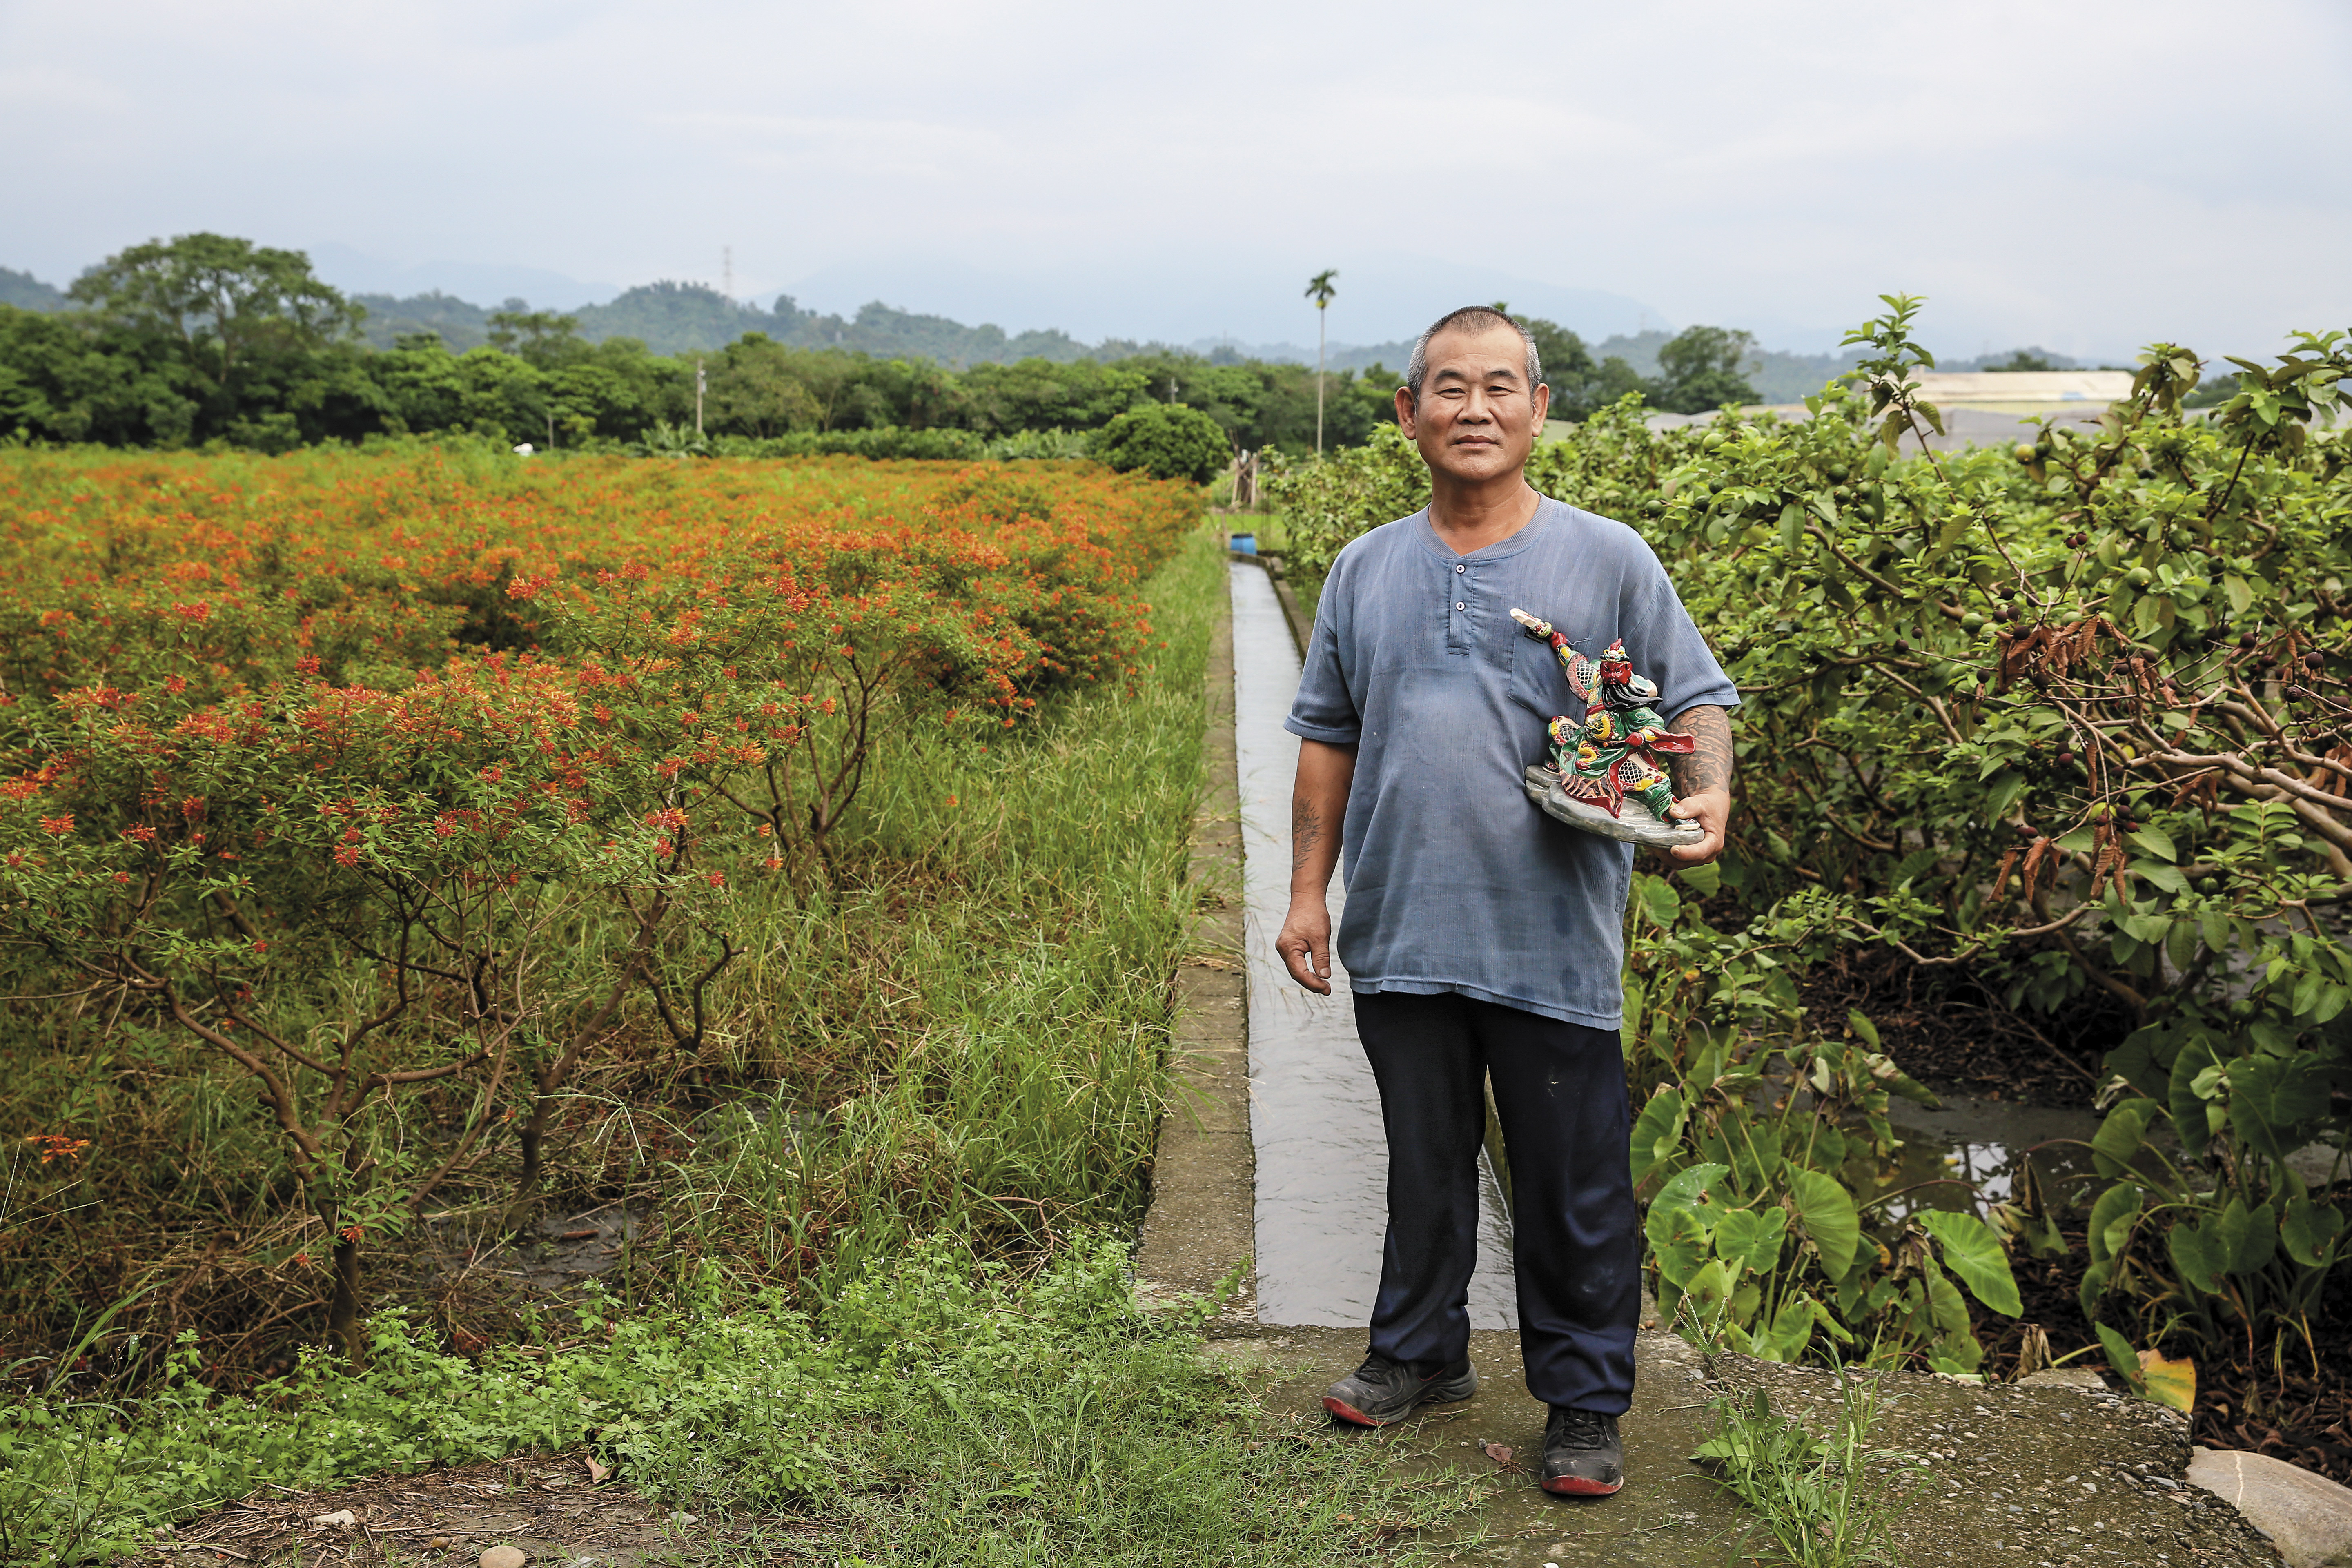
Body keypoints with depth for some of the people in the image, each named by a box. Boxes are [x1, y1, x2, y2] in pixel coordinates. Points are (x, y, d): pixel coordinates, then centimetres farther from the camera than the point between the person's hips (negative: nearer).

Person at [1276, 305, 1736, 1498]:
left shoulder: (1610, 561, 0)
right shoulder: (1366, 572, 9)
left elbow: (1698, 701, 4)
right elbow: (1328, 739, 14)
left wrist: (1706, 793, -17)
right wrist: (1306, 893, 10)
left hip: (1554, 947, -3)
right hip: (1402, 939, 3)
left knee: (1572, 1189, 7)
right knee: (1424, 1166, 18)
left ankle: (1584, 1401, 24)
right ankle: (1420, 1351, 37)